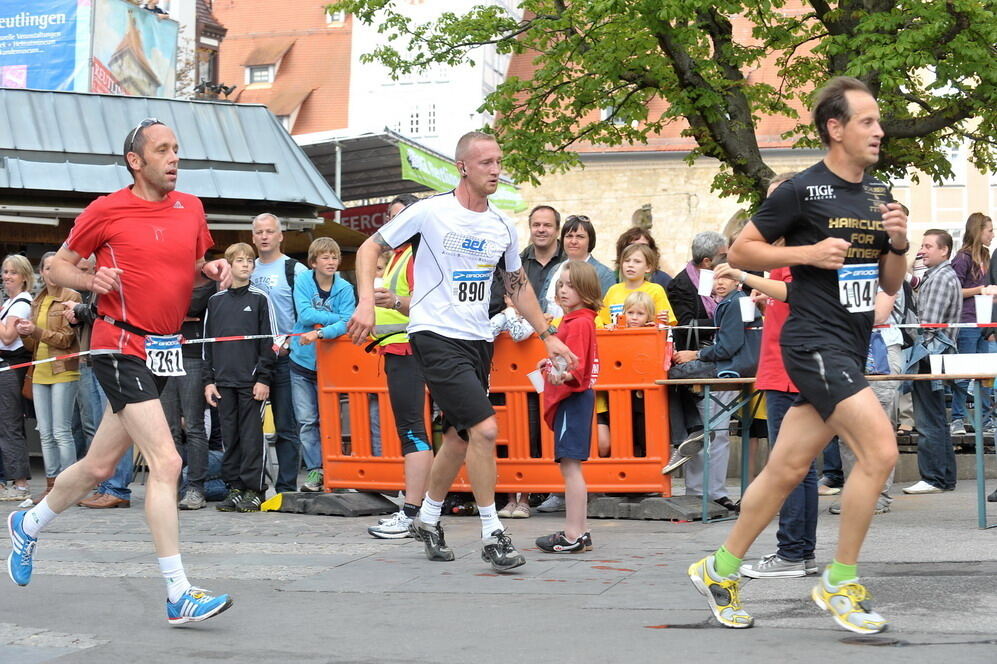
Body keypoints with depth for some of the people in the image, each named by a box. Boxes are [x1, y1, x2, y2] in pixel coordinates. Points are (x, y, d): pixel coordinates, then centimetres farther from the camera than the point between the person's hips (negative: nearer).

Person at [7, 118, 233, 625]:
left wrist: (212, 269, 2)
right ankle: (178, 597, -15)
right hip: (122, 348, -7)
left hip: (162, 351, 7)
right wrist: (91, 280, -16)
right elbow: (60, 265, 4)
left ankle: (28, 525, 44)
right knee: (166, 462, -17)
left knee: (100, 465, 18)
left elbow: (196, 263, 24)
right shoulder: (107, 210, -6)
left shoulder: (191, 208, 9)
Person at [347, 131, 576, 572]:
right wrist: (366, 302, -15)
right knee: (484, 428, -17)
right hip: (435, 336, -7)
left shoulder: (502, 228, 8)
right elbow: (370, 248, -1)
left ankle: (428, 519, 34)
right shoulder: (430, 212, -8)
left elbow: (518, 285, 21)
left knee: (459, 437, 13)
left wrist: (547, 334, 16)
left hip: (477, 341, 7)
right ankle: (492, 535, -7)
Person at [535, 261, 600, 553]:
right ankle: (577, 532, 17)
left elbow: (577, 368, -24)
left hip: (572, 398, -11)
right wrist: (551, 364, 40)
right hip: (570, 399, 11)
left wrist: (562, 375, -42)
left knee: (570, 465, -10)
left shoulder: (579, 323, -14)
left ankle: (574, 536, -9)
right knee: (570, 466, 13)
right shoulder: (573, 320, 16)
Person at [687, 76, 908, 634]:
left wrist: (899, 243, -2)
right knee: (881, 450, -17)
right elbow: (740, 251, -4)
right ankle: (841, 583, -4)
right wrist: (809, 252, -14)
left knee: (788, 468, 10)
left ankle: (721, 569, 23)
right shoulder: (803, 190, -8)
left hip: (853, 347, 7)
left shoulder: (881, 196, 13)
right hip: (815, 341, -7)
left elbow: (891, 285, 18)